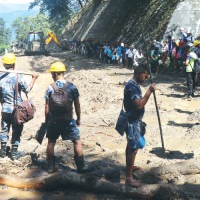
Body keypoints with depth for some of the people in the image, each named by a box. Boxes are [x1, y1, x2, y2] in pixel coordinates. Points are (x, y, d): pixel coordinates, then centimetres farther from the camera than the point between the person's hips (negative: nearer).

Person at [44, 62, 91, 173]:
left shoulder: (50, 88, -6)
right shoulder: (72, 87, -6)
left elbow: (47, 107, -1)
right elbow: (77, 105, -2)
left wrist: (46, 121, 10)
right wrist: (79, 119, 10)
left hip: (53, 120, 2)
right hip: (68, 120, -1)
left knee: (51, 142, 16)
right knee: (77, 142, 8)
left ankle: (51, 167, 21)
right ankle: (81, 167, 10)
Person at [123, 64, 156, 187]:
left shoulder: (134, 84, 10)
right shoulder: (131, 86, -23)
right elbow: (139, 105, -31)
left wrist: (139, 121, 23)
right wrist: (149, 91, -27)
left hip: (135, 120, 11)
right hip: (132, 122, -11)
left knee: (131, 145, 24)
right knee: (134, 149, -7)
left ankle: (130, 166, 42)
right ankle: (129, 178, -1)